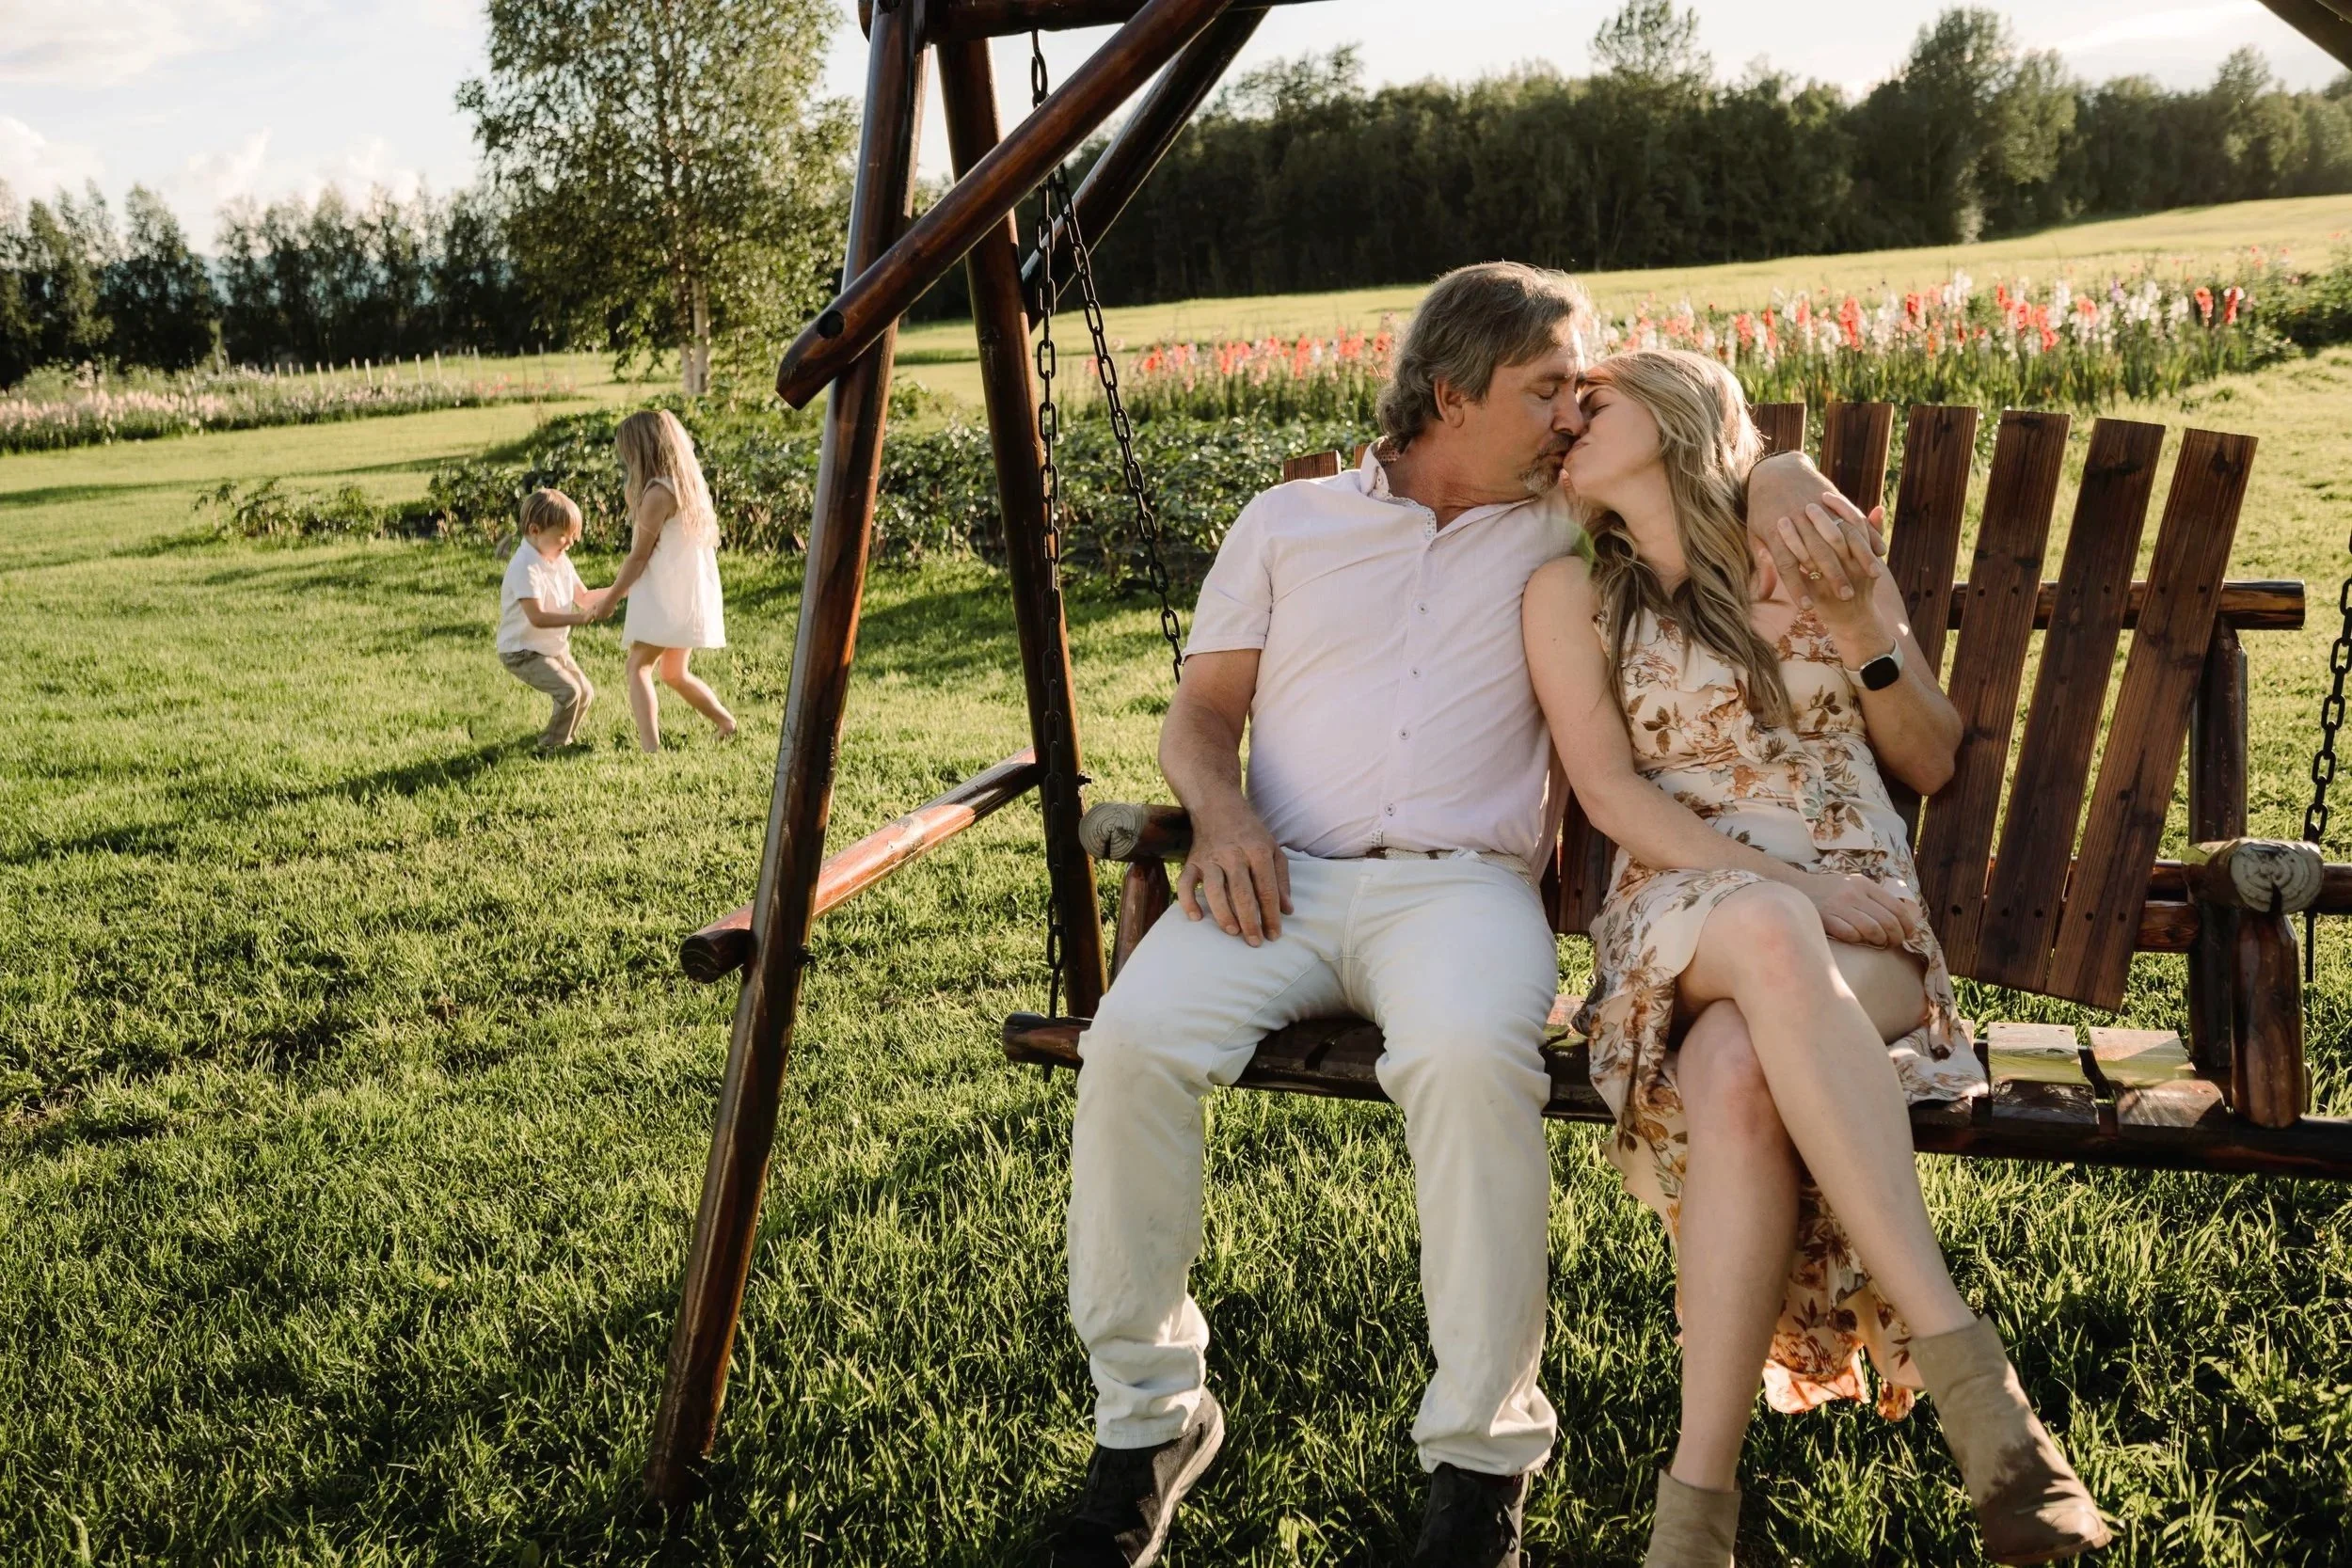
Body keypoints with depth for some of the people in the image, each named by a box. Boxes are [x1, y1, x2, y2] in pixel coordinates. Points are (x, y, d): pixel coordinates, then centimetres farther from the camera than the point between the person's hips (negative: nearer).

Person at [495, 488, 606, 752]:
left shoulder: (560, 559, 2)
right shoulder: (525, 567, -27)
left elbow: (583, 598, 7)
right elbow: (537, 617, -35)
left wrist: (614, 592, -9)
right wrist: (580, 618, -43)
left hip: (555, 647, 9)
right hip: (522, 651, -9)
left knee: (586, 694, 12)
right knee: (569, 692, -23)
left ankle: (566, 736, 36)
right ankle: (552, 747, -5)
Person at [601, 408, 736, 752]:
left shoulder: (658, 492, -16)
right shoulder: (686, 483, 11)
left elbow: (638, 557, -13)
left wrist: (607, 601, -5)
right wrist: (632, 496, 7)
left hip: (666, 598, -9)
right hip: (689, 595, 9)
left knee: (637, 668, -12)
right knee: (675, 674, 22)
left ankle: (651, 749, -25)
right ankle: (729, 725, 27)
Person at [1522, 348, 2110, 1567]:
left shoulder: (1814, 543, 15)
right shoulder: (1572, 595, 13)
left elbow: (1933, 765, 16)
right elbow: (1610, 793, 1)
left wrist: (1857, 627, -2)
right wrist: (1776, 888, -14)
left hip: (1861, 923, 1)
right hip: (1678, 915, 0)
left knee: (1737, 1073, -37)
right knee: (1765, 933, -40)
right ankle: (1962, 1366, -42)